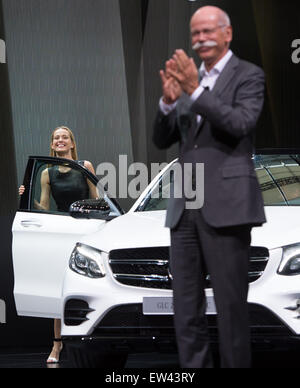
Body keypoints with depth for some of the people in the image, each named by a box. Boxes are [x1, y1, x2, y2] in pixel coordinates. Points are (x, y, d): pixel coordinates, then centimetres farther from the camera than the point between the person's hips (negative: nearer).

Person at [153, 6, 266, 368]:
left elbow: (239, 124, -17)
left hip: (226, 205, -6)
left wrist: (195, 90, -25)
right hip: (185, 208, 6)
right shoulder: (188, 79, 17)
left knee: (230, 307, -4)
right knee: (186, 309, 6)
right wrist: (168, 101, -7)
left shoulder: (248, 76, 0)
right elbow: (163, 139, 12)